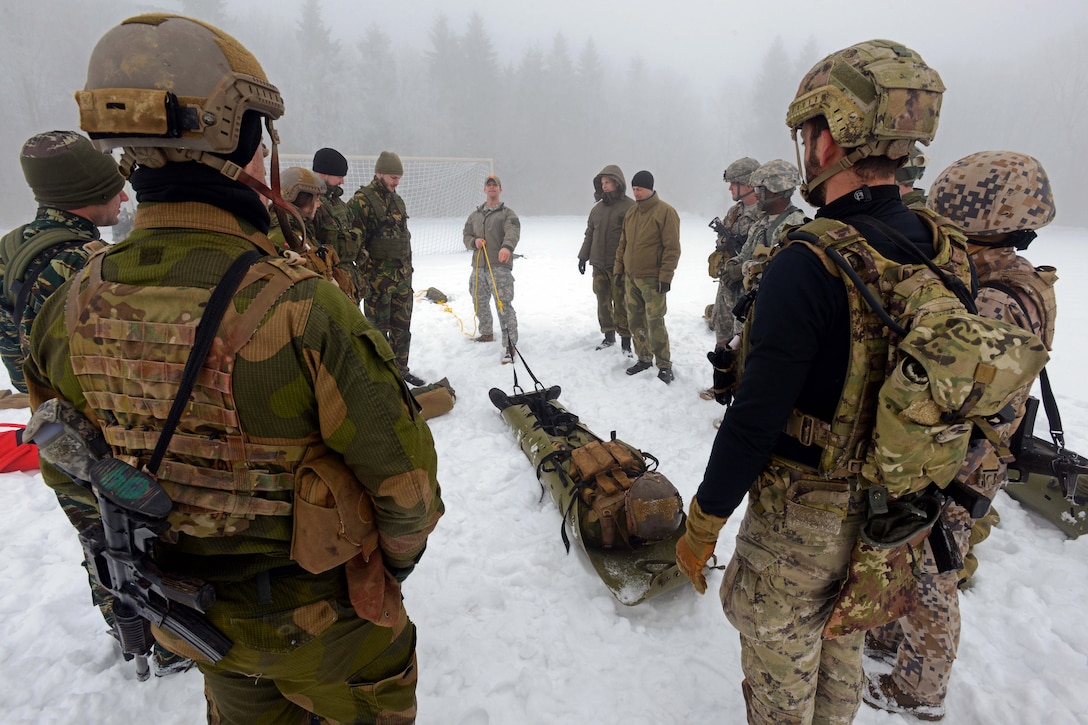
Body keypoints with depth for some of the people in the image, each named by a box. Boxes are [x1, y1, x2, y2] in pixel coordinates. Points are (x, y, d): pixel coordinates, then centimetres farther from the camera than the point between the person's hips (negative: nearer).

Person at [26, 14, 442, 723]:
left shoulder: (72, 306, -13)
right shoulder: (303, 309, -34)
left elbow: (68, 464, 2)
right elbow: (402, 470, -24)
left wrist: (145, 558, 19)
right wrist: (401, 555, -2)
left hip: (191, 613, 6)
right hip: (319, 618, -5)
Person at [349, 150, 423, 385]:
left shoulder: (397, 200, 14)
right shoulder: (361, 201, -11)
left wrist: (408, 269, 19)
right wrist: (362, 278, -17)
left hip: (403, 278, 7)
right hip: (378, 279, -7)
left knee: (402, 327, 14)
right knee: (378, 329, 3)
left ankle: (401, 370, 28)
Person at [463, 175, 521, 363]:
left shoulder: (507, 213, 0)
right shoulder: (475, 214, 18)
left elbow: (513, 231, -19)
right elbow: (466, 235, 20)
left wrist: (507, 246, -42)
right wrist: (474, 241, -5)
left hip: (500, 266, -6)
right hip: (479, 266, 6)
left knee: (504, 305, -13)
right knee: (479, 302, 17)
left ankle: (509, 344, -10)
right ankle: (486, 333, 38)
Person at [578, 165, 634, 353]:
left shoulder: (629, 207, -7)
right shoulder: (597, 208, 13)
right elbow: (589, 234, 20)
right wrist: (583, 256, 15)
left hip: (619, 266, -6)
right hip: (598, 266, 6)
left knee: (621, 304, -3)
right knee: (603, 302, 11)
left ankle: (625, 340, 5)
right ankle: (609, 336, 24)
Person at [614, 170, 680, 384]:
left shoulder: (665, 212, -10)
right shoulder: (630, 213, 12)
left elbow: (672, 247, -13)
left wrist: (666, 276, -17)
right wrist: (618, 268, 14)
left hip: (653, 279, -7)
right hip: (630, 277, 7)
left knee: (654, 322, -7)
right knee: (635, 320, 10)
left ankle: (664, 366, 4)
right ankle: (644, 358, 25)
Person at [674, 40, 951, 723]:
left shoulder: (809, 264, -28)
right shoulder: (946, 251, -3)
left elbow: (756, 418, -26)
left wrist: (703, 524, -14)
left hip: (802, 516, -7)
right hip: (889, 507, 7)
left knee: (780, 654, 17)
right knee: (841, 638, 29)